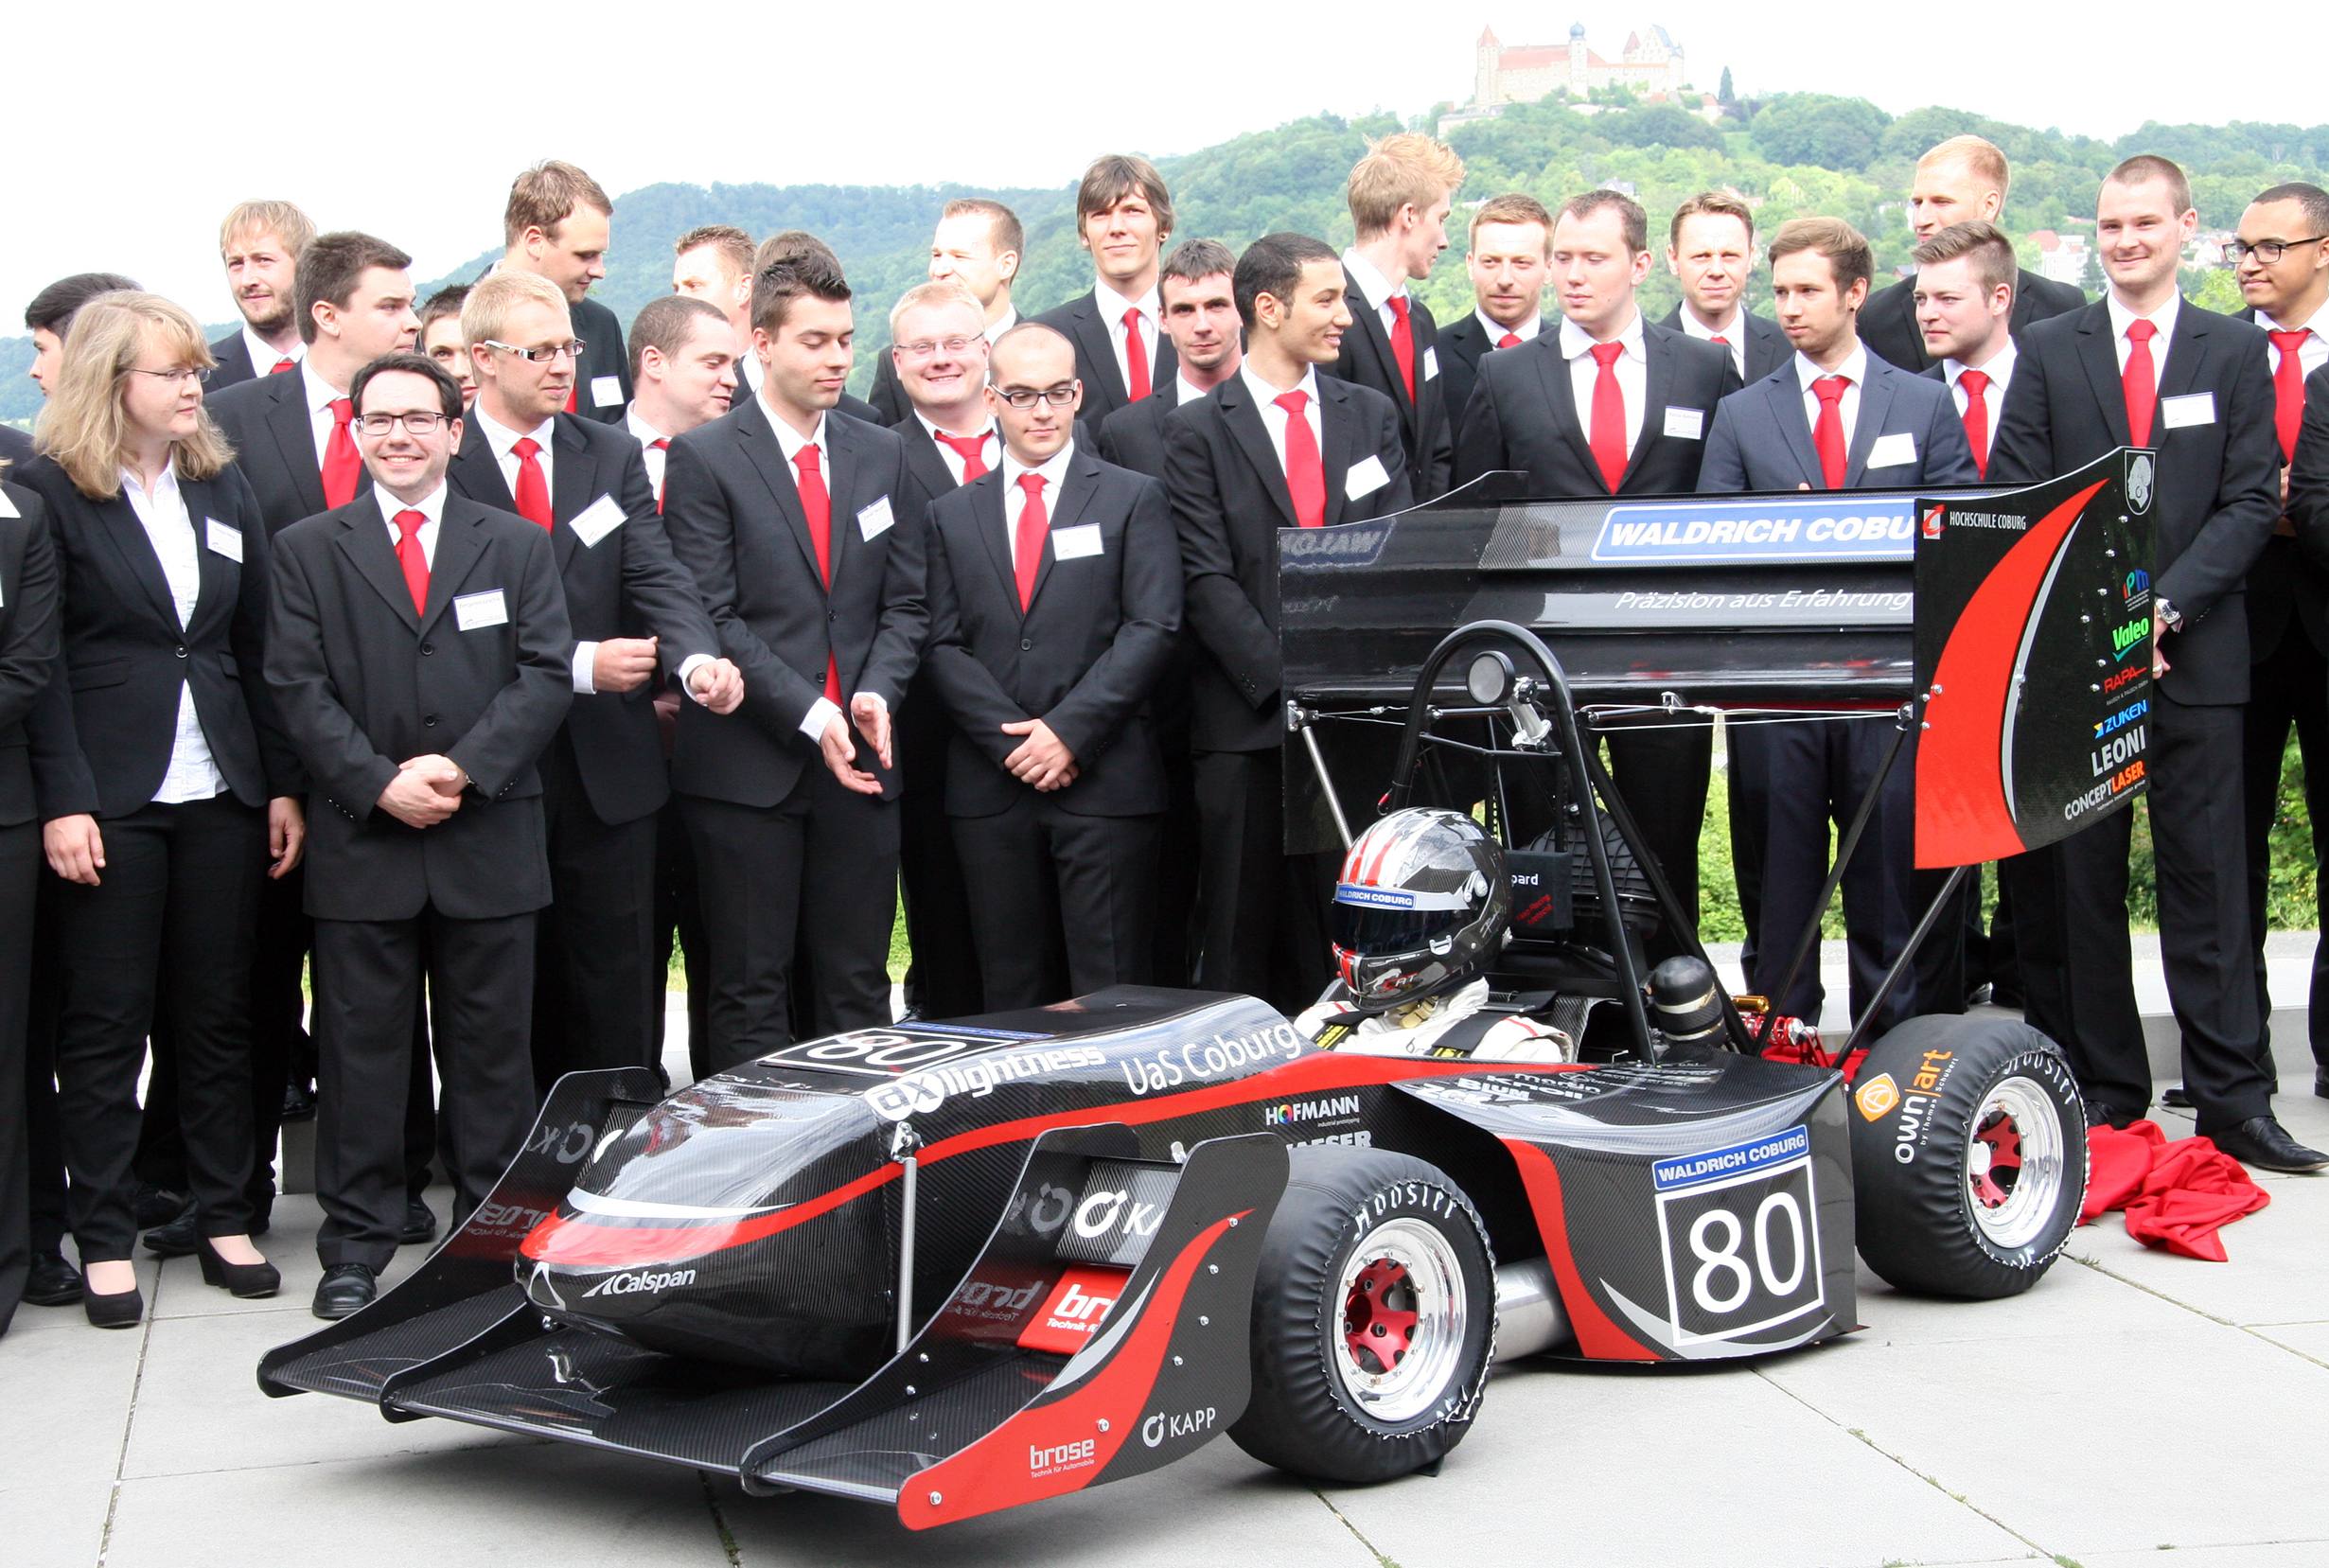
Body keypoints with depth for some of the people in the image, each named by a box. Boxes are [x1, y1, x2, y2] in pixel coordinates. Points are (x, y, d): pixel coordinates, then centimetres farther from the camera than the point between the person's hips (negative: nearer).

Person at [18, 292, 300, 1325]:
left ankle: (224, 1215, 17)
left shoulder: (223, 488, 12)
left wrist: (282, 783, 7)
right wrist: (64, 801, -14)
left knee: (219, 1012, 8)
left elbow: (256, 651, 12)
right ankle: (106, 1239, 9)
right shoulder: (51, 491, -4)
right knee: (104, 1019, 2)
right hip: (110, 800, -5)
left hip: (220, 792, 5)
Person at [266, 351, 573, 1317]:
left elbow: (545, 676, 1)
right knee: (360, 1049, 3)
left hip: (489, 840, 1)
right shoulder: (306, 551, 8)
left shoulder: (518, 547, 10)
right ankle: (356, 1247, 12)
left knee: (492, 1047, 6)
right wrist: (379, 784, -13)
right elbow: (298, 689, 0)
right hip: (359, 841, -1)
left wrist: (463, 768, -12)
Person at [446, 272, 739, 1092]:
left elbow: (657, 578, -3)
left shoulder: (612, 455, 10)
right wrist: (577, 665, -16)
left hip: (609, 771, 3)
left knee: (618, 988, 7)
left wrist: (698, 659, -23)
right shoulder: (440, 466, -4)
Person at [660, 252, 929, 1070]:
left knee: (859, 984, 7)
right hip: (747, 764, -4)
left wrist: (876, 692, -7)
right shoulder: (704, 458, -3)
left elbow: (905, 602, 12)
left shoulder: (881, 455, 12)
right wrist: (809, 715, -16)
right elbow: (713, 619, -8)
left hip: (859, 758, 4)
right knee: (751, 991, 2)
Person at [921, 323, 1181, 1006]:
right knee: (1011, 993, 5)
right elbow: (944, 644, 7)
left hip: (1103, 780, -2)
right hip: (991, 787, 2)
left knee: (1110, 994, -4)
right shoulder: (952, 514, 14)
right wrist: (1011, 739, -8)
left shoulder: (1134, 499, 7)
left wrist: (1070, 731, -12)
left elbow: (1152, 629, -3)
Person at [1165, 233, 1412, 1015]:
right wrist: (1285, 679, -14)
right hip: (1244, 718, -3)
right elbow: (1208, 581, -5)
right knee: (1241, 936, 1)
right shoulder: (1197, 430, 2)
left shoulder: (1371, 414, 14)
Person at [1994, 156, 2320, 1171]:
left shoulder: (2236, 352, 8)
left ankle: (2231, 1099, 3)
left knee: (2208, 880, 0)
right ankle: (2105, 1091, 11)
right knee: (2078, 882, 3)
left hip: (2195, 656, -1)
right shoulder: (2049, 350, 9)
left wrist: (2163, 605, -11)